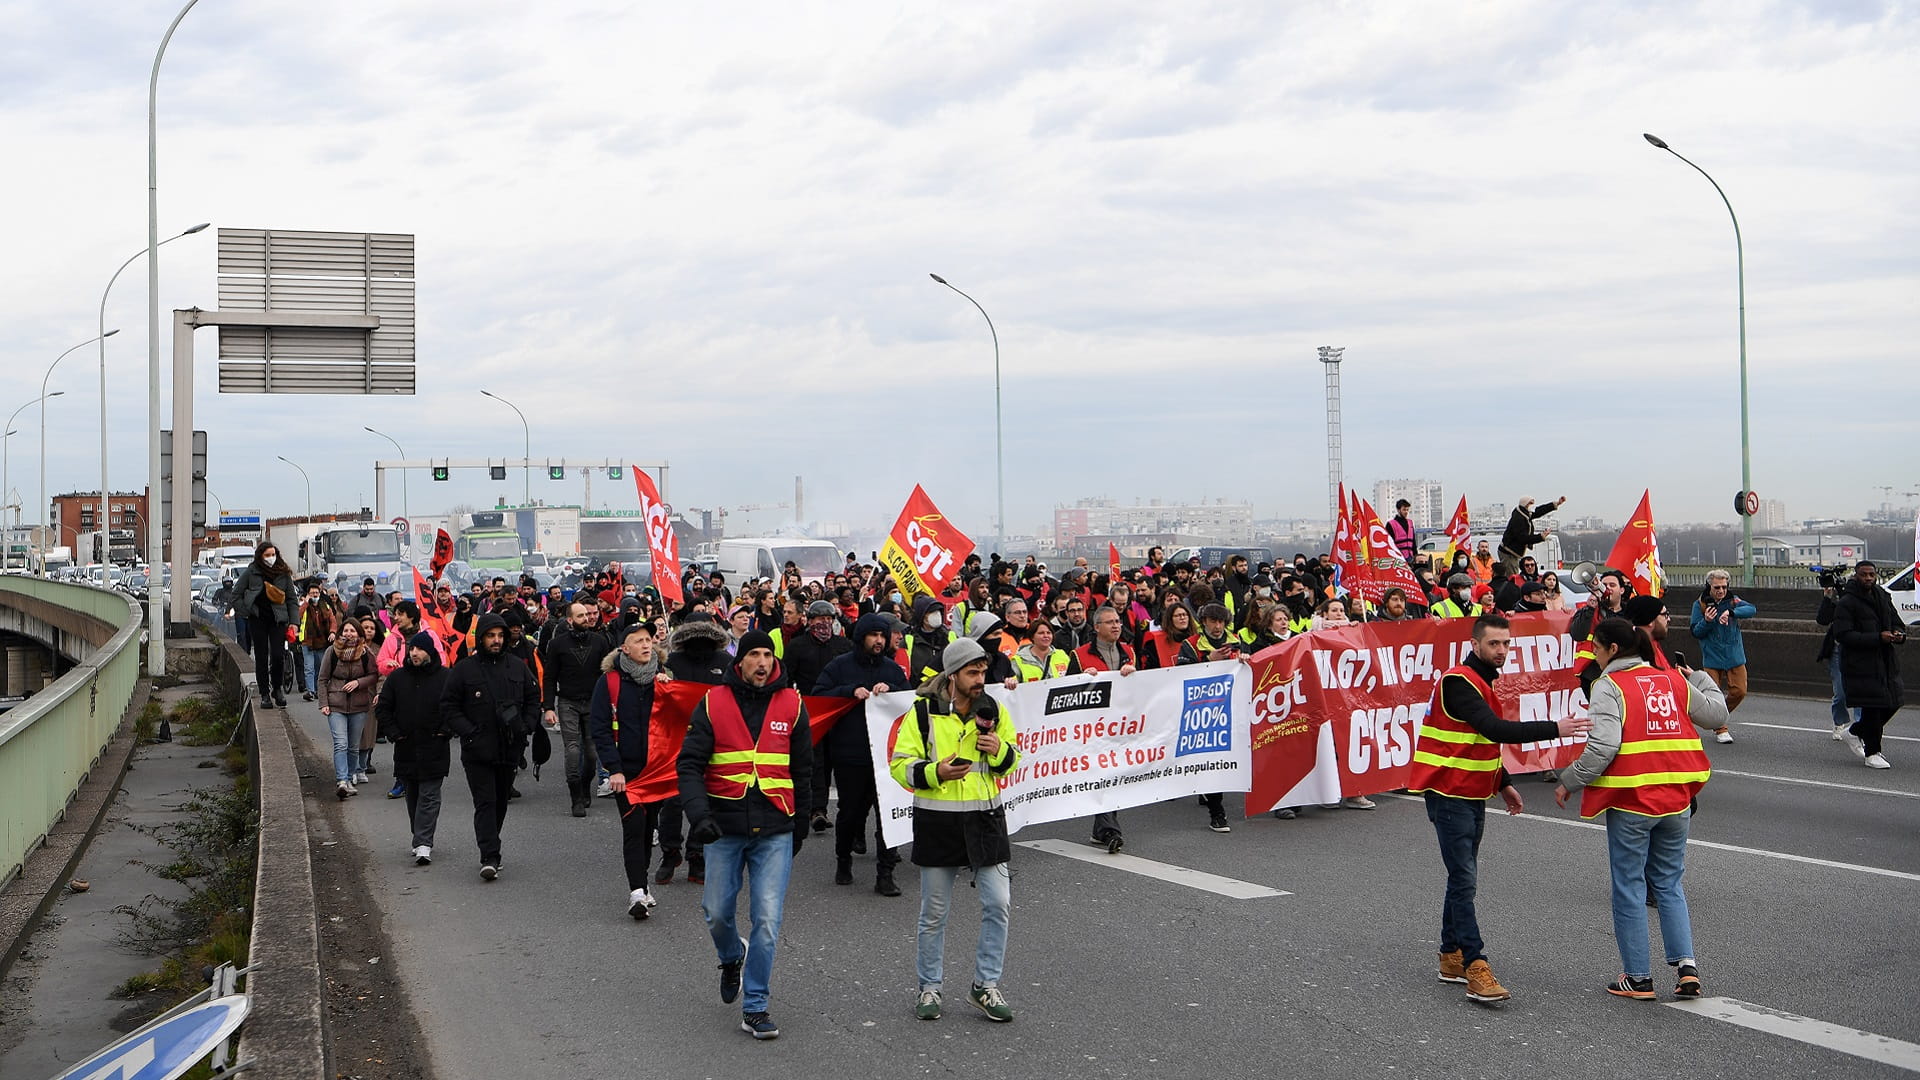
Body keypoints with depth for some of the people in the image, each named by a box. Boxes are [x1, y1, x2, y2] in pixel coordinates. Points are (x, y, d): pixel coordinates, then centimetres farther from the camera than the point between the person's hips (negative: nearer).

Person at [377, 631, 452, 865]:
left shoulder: (446, 677, -3)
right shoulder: (397, 678, 6)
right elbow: (382, 707, 12)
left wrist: (445, 731, -7)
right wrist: (394, 732, 2)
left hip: (434, 749, -4)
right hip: (406, 748, 4)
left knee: (429, 797, -8)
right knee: (412, 797, 12)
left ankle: (423, 844, -13)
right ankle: (422, 840, 24)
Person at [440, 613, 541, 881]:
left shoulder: (517, 667, 8)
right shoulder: (464, 669, -2)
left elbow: (534, 699, 16)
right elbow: (449, 708, -1)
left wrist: (526, 727, 1)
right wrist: (469, 732, -12)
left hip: (509, 749, 4)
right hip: (477, 751, -4)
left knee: (501, 802, 12)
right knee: (485, 803, -10)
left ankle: (490, 851, 26)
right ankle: (489, 857, -15)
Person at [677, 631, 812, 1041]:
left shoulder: (791, 705, 3)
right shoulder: (713, 703, -1)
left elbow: (802, 771, 12)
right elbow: (689, 763, -6)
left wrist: (801, 825, 15)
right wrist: (699, 813, -20)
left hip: (775, 831, 0)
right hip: (725, 827, 0)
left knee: (767, 920, -7)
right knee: (717, 913, 11)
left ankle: (755, 1007, 4)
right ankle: (732, 958, 44)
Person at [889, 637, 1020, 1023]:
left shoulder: (993, 710, 5)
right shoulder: (923, 713, -5)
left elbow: (1012, 760, 14)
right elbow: (899, 765, -5)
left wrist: (999, 750, -8)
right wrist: (935, 773, -21)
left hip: (985, 818, 3)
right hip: (937, 822, -2)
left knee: (998, 904, -2)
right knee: (934, 912, 7)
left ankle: (986, 985, 12)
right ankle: (929, 988, 22)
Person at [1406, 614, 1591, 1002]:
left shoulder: (1483, 680, 14)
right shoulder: (1459, 682, -19)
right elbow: (1495, 730, -30)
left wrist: (1502, 783, 20)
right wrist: (1554, 729, -32)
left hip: (1471, 793, 10)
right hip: (1449, 794, -10)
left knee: (1463, 878, 14)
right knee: (1464, 880, -13)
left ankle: (1452, 958, 22)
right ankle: (1475, 969, -16)